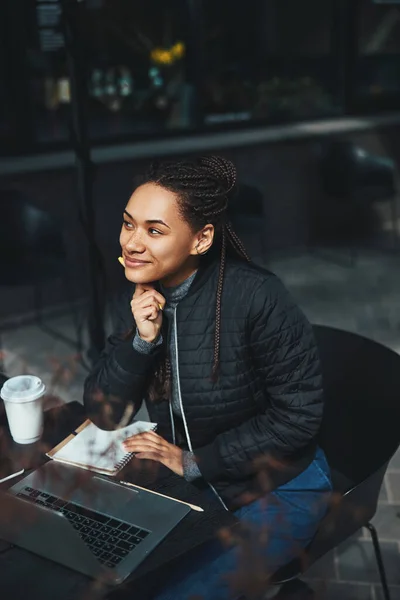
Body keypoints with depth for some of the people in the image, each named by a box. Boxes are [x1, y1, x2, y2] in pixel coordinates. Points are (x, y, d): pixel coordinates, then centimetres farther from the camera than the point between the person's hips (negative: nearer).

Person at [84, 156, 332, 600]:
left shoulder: (255, 295, -24)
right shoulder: (138, 301, -5)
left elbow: (298, 415, -18)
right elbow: (104, 415, -5)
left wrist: (195, 461, -16)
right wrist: (142, 340, -21)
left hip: (279, 486, -5)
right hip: (190, 480, 5)